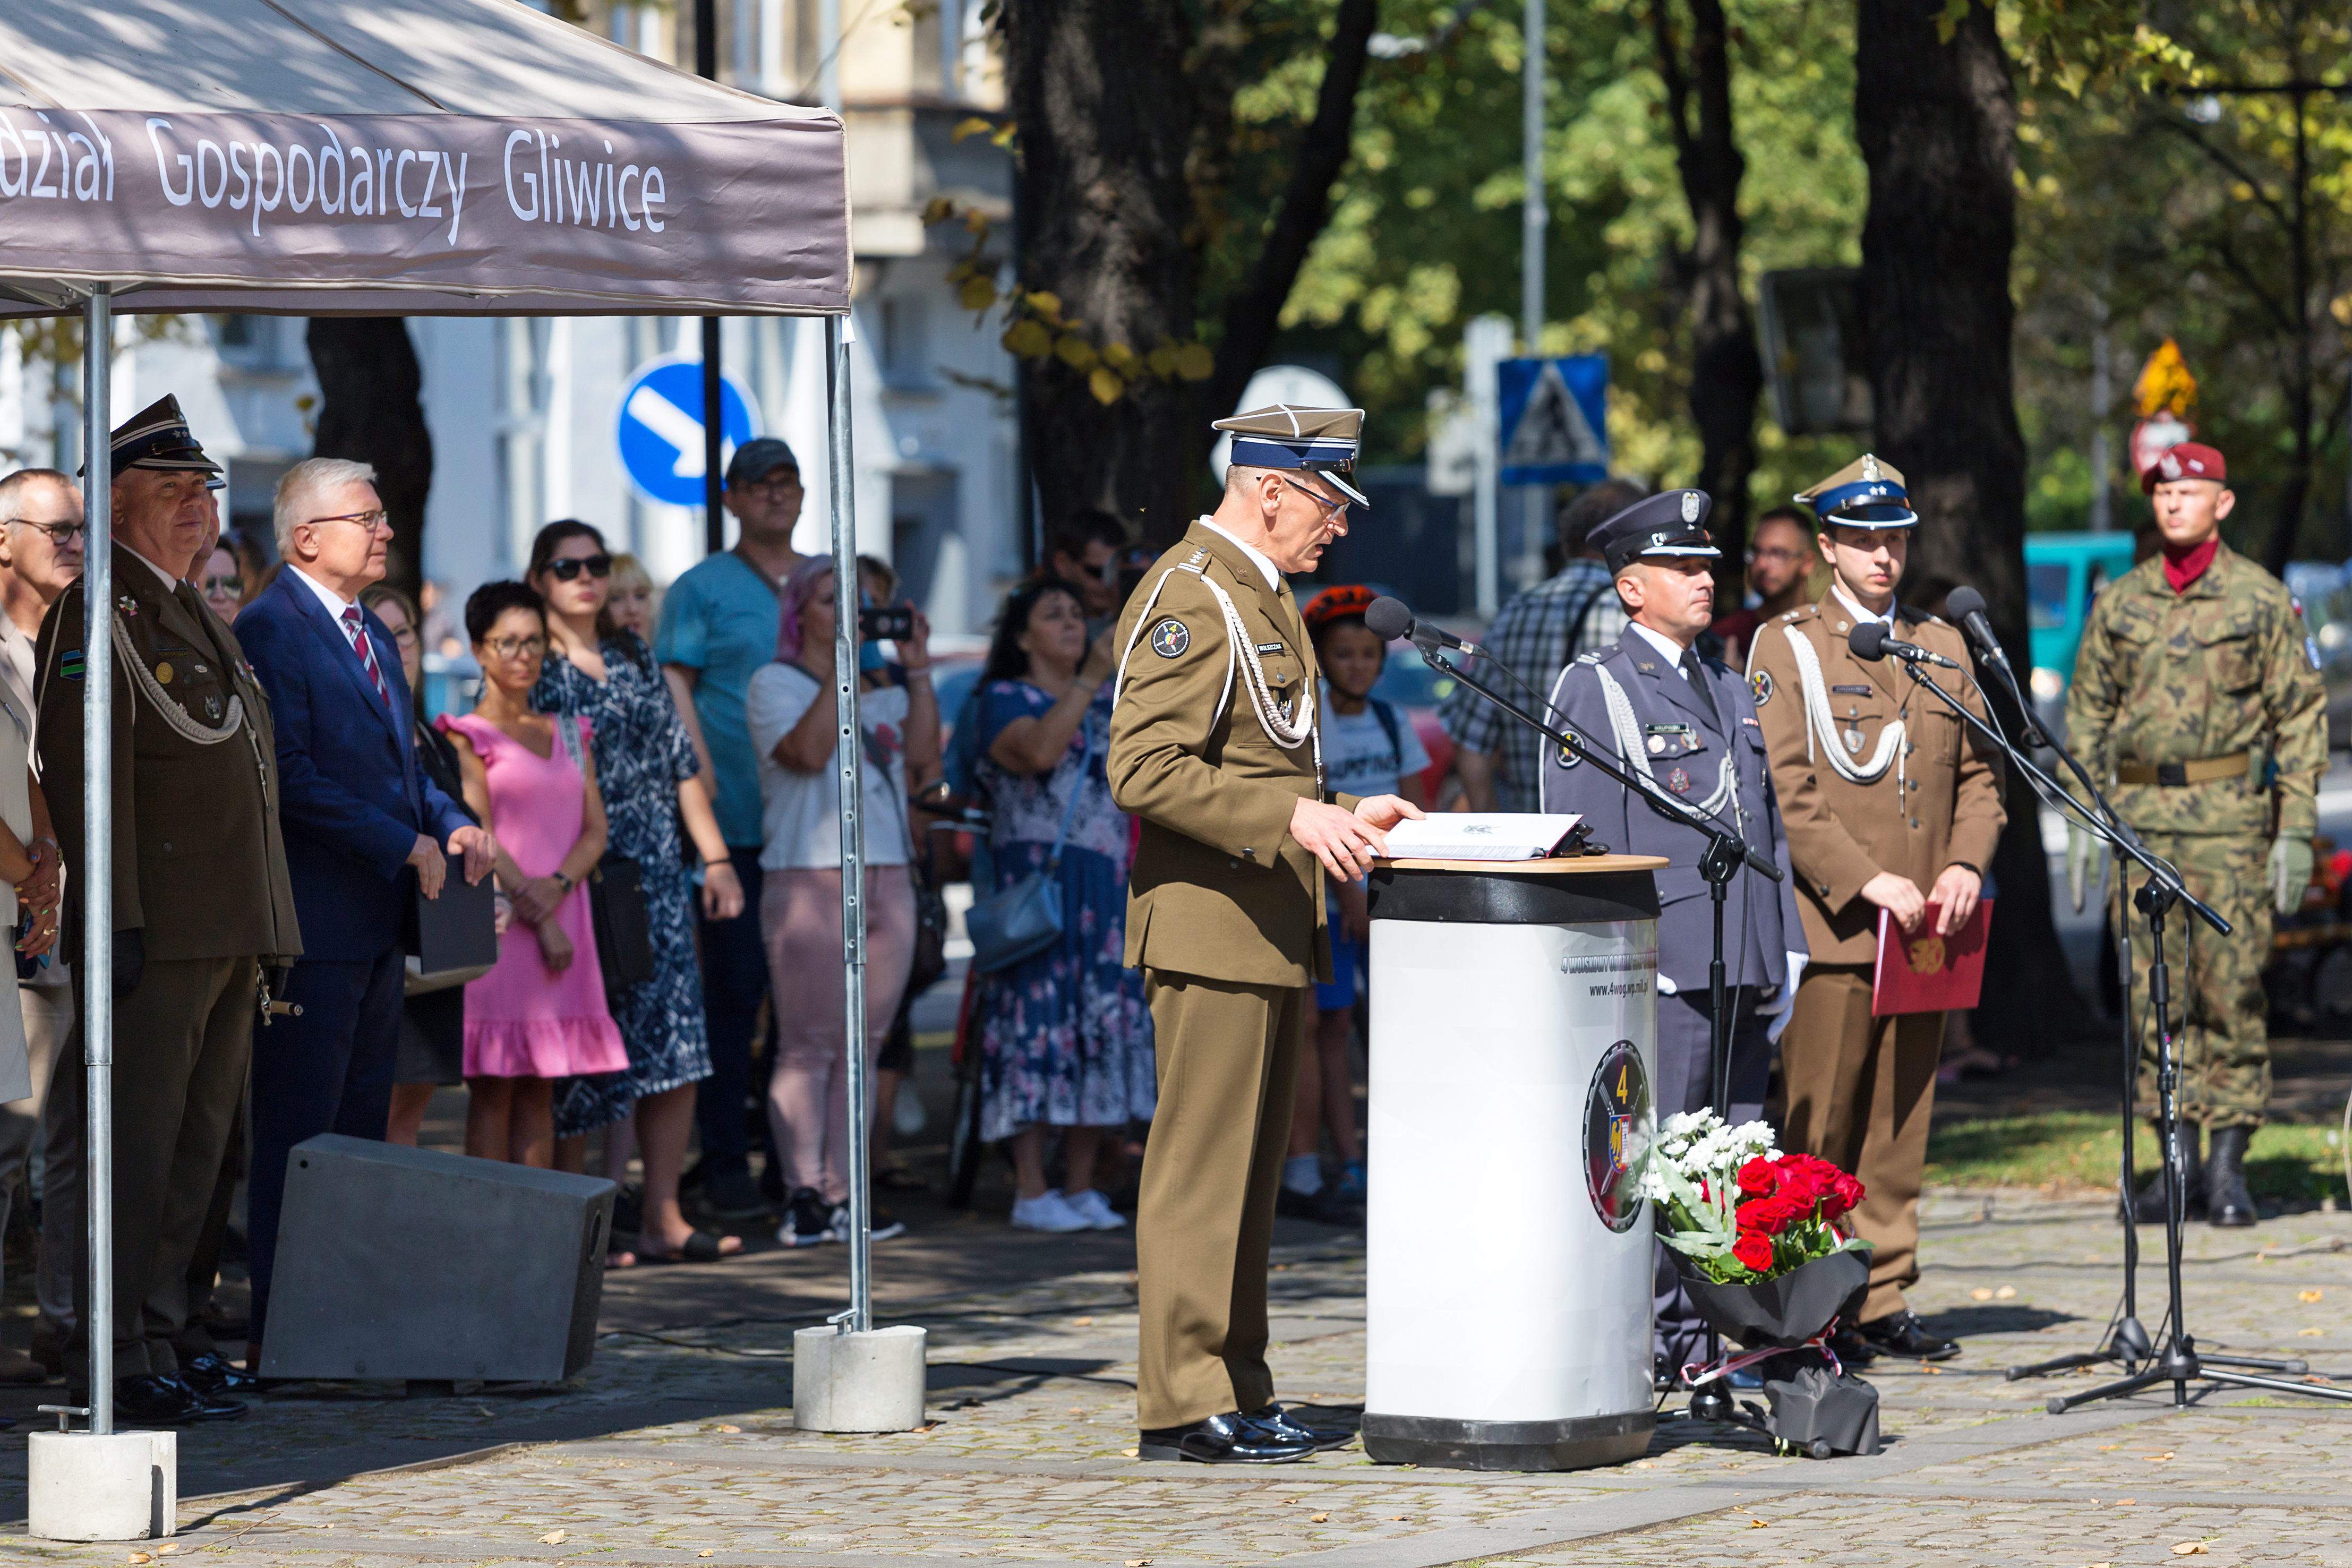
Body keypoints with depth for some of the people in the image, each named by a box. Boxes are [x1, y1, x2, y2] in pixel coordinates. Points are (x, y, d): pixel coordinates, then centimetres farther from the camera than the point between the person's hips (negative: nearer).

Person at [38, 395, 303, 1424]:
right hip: (159, 936, -9)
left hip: (230, 939, 9)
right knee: (137, 1147, -8)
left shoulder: (204, 623, 21)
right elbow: (87, 779, -15)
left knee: (197, 1147, 11)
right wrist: (116, 921, -21)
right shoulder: (97, 616, -8)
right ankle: (119, 1364, -7)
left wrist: (267, 934, 20)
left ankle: (158, 1339, 17)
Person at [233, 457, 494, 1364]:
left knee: (361, 1126, 10)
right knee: (298, 1130, -7)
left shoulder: (370, 635, 19)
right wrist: (405, 845, -17)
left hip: (380, 919, 9)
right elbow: (293, 779, -18)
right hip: (315, 919, -9)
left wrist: (450, 823, 4)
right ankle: (277, 1326, -5)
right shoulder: (272, 629, -11)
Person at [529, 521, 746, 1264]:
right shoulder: (532, 668, -2)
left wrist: (716, 859, 12)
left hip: (656, 874, 5)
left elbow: (681, 762, 16)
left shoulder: (635, 657, 14)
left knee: (676, 1046, -1)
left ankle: (662, 1219, 2)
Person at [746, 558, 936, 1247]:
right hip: (808, 879, -6)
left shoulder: (880, 689, 18)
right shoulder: (775, 683, 1)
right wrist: (840, 670, -13)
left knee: (863, 1043, 5)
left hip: (887, 877, 6)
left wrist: (917, 672, 3)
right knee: (809, 1045, -7)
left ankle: (842, 1191, 7)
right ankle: (803, 1197, -7)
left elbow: (922, 753, 8)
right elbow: (807, 749, -15)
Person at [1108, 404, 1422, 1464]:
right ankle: (1184, 1405, -6)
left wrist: (1344, 816, 15)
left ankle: (1238, 1389, 17)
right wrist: (1290, 818, -25)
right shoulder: (1191, 599, -13)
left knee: (1250, 1173, 12)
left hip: (1273, 934, 10)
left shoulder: (1263, 600, 20)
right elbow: (1143, 769, -22)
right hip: (1211, 929, -10)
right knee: (1201, 1168, -8)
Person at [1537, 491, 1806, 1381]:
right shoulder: (1593, 689, -1)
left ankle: (1726, 1326, 12)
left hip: (1742, 972, 7)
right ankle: (1653, 1339, -6)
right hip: (1660, 970, -7)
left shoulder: (1732, 694, 21)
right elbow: (1582, 841, -6)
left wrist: (1786, 950, 16)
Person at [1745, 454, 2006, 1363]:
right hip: (1828, 929, -5)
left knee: (1900, 1128, 6)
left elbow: (1977, 775, 16)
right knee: (1818, 1133, -5)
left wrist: (1967, 864, -3)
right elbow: (1785, 794, -8)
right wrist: (1868, 883, -16)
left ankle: (1881, 1303, 11)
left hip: (1921, 935, 5)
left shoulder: (1944, 648, 16)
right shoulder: (1786, 648, 0)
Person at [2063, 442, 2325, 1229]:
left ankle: (2229, 1165, 1)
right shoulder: (2119, 603, 10)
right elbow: (2088, 714, 14)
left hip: (2230, 818, -3)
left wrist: (2297, 830, -6)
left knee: (2232, 988, -4)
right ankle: (2177, 1161, 8)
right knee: (2153, 992, 2)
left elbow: (2301, 715, 0)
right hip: (2141, 816, 3)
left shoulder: (2262, 599, 0)